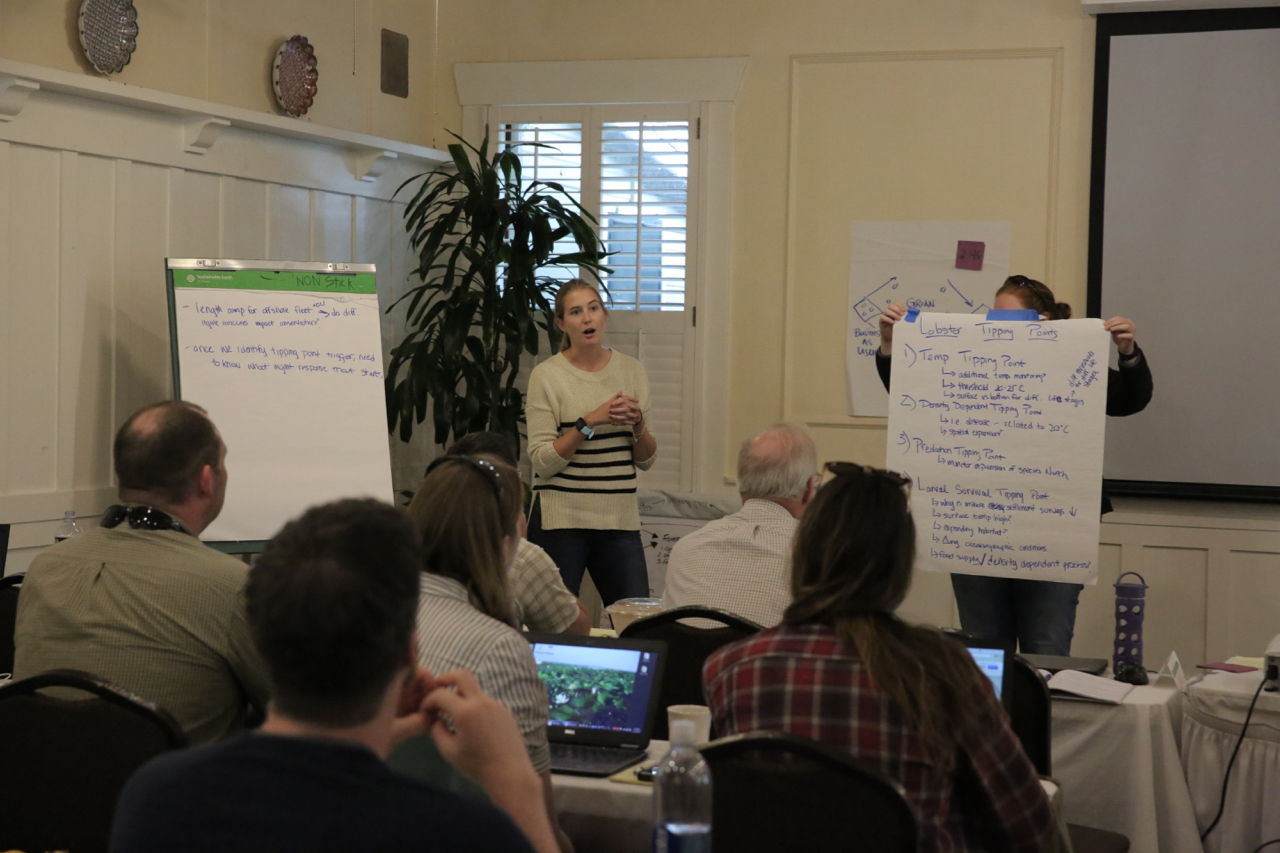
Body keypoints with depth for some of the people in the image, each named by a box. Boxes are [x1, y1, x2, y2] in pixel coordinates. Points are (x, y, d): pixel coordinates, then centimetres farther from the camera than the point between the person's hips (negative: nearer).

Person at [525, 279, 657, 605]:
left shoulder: (631, 370, 9)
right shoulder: (547, 376, -4)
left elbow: (646, 461, 12)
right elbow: (543, 462, -10)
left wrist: (638, 425, -8)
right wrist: (591, 421, -17)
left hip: (620, 518, 4)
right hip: (561, 519, -3)